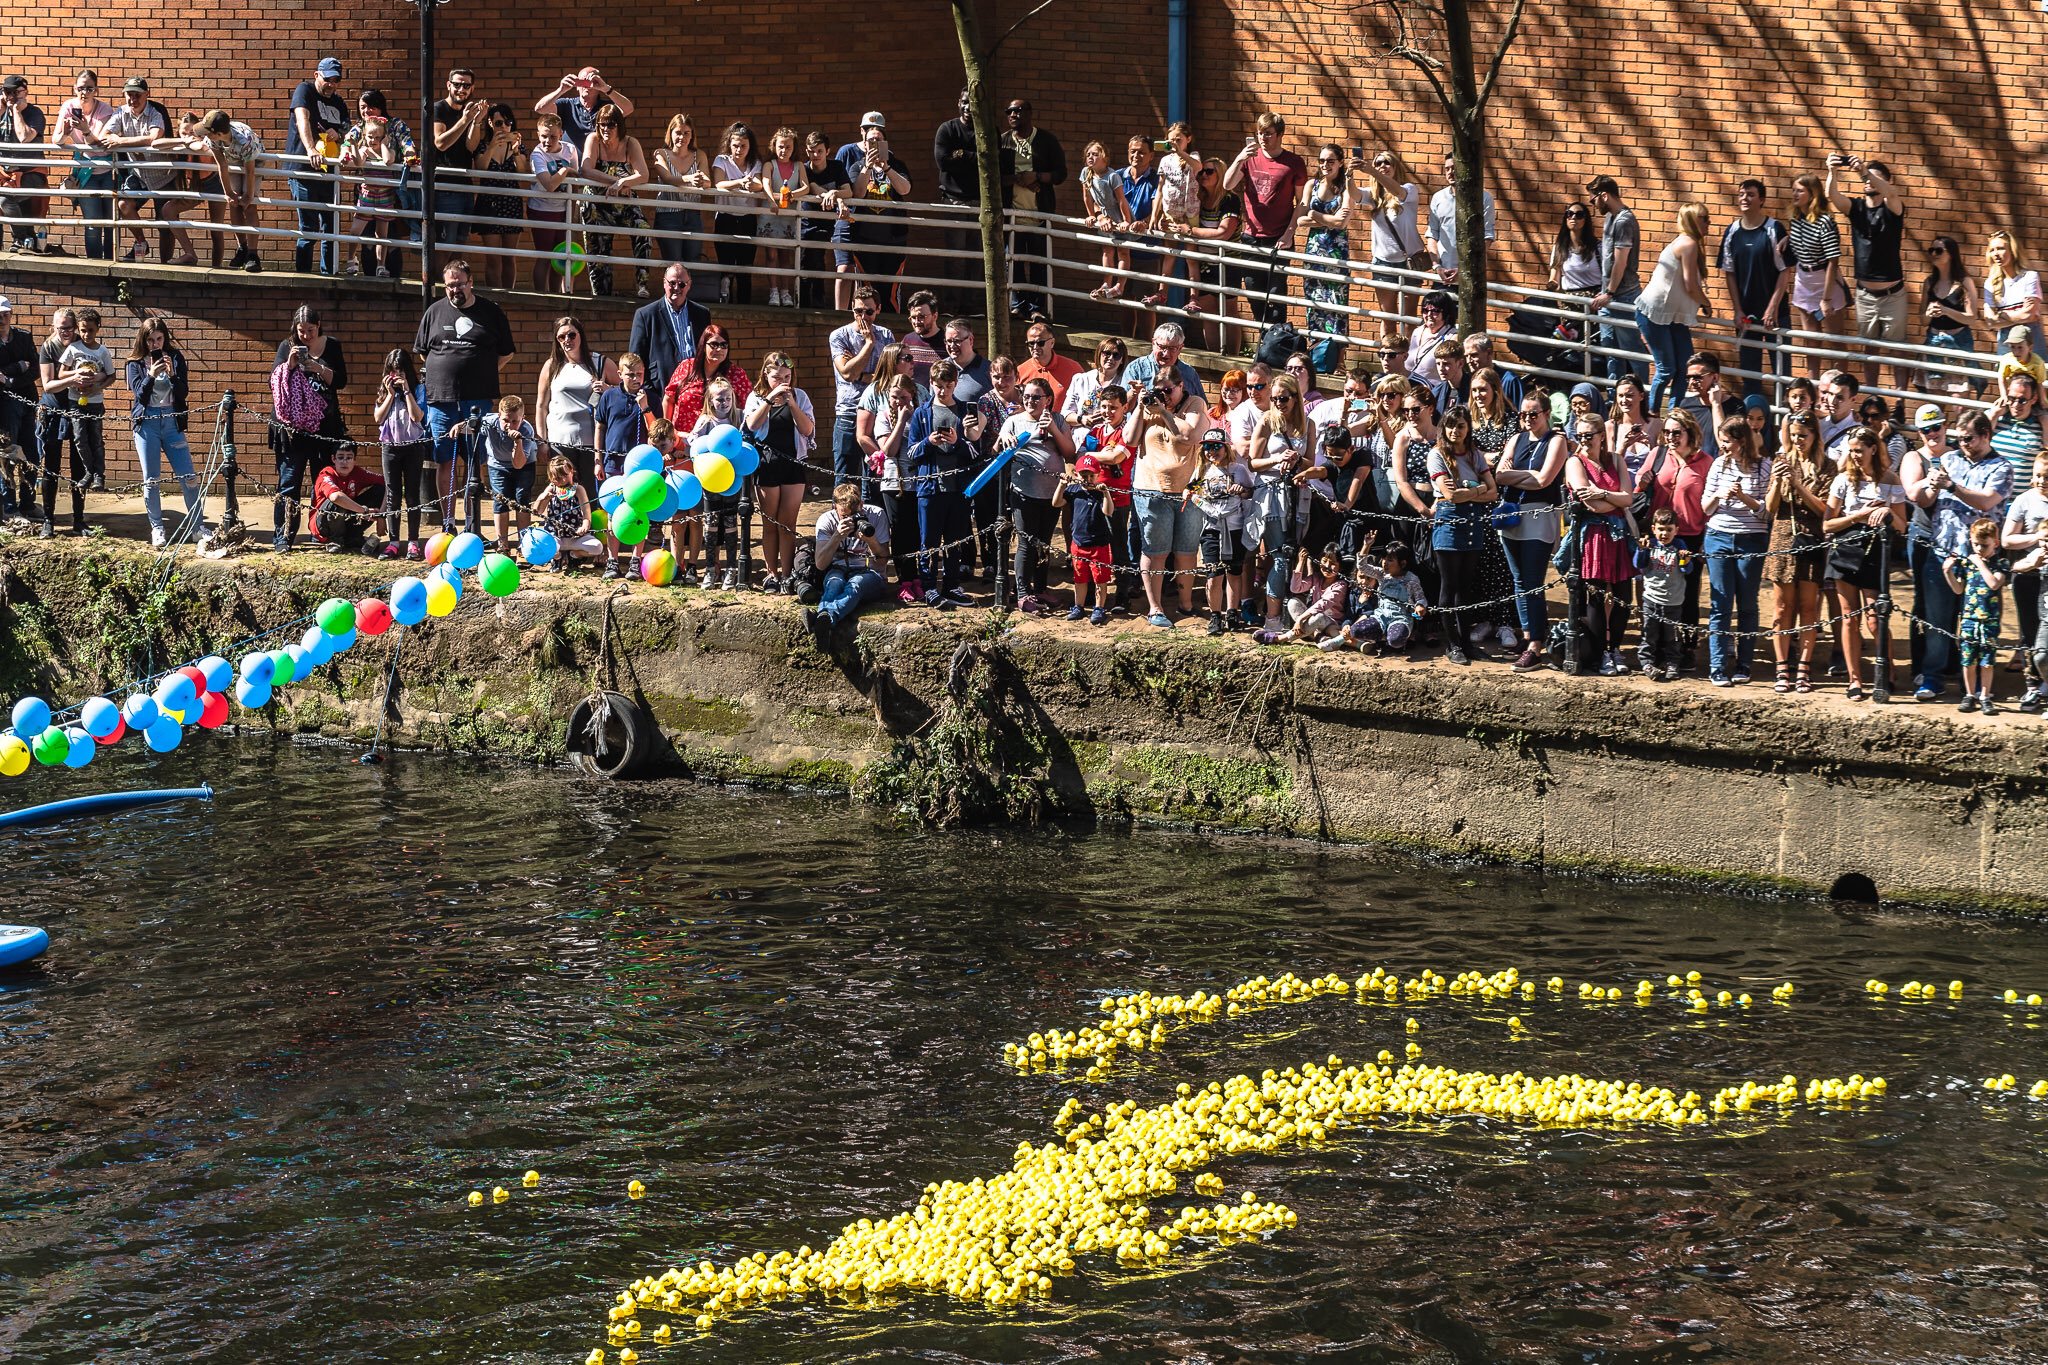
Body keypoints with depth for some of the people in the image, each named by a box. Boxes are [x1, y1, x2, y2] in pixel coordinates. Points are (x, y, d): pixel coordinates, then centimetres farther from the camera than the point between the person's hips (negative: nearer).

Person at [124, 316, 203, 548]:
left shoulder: (175, 357, 4)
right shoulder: (136, 363, 2)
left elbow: (183, 392, -2)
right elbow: (140, 394, -7)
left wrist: (172, 374, -20)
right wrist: (150, 375, -24)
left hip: (172, 422, 1)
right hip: (147, 422, -1)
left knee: (188, 477, -1)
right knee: (151, 480, 1)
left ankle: (198, 527, 8)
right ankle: (157, 530, 11)